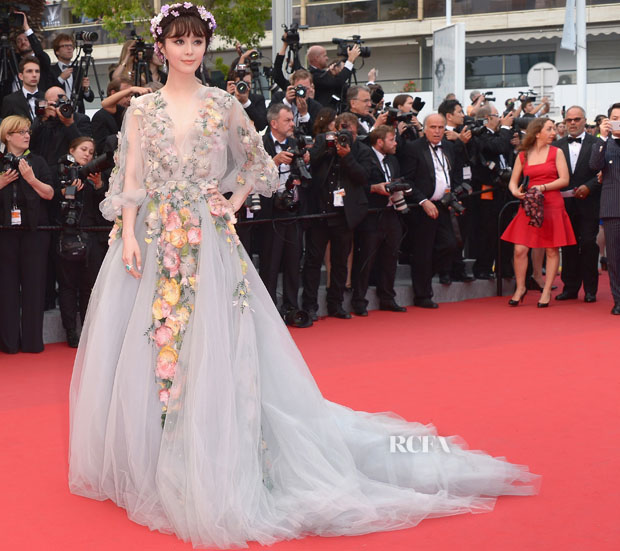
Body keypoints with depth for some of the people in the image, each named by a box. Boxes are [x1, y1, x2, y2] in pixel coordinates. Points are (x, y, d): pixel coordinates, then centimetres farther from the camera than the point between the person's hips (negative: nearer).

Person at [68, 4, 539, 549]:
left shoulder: (223, 105, 6)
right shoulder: (142, 109, 6)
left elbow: (258, 165, 14)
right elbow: (130, 178, 2)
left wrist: (230, 207, 3)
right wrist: (129, 236, -9)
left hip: (208, 242, -1)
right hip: (152, 241, 1)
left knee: (212, 345, -4)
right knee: (142, 347, 1)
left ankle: (207, 468, 5)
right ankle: (142, 460, 14)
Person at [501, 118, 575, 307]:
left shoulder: (556, 153, 3)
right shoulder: (523, 155, 8)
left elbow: (564, 180, -4)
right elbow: (513, 181, 10)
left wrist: (542, 187, -15)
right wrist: (515, 191, -12)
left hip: (552, 205, -1)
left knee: (552, 250, 1)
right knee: (520, 249, -5)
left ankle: (547, 291, 11)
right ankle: (520, 288, 12)